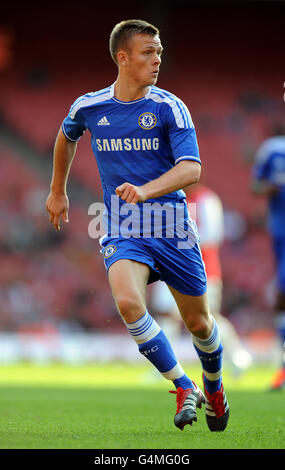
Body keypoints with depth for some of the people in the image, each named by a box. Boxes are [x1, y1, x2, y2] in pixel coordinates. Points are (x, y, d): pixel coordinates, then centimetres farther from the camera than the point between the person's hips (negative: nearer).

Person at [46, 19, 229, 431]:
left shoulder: (169, 107, -9)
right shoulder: (88, 108, 0)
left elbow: (191, 169, -20)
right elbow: (67, 136, 24)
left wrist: (145, 190, -36)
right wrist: (58, 190, 32)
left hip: (173, 230, -1)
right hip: (123, 233, 1)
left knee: (198, 323, 9)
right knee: (128, 302, -28)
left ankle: (213, 388, 42)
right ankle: (183, 389, -13)